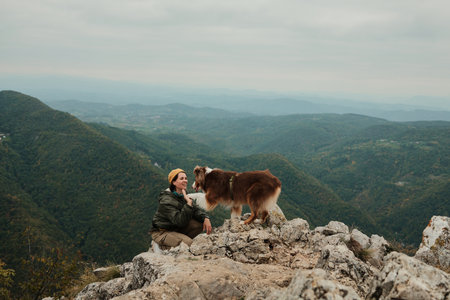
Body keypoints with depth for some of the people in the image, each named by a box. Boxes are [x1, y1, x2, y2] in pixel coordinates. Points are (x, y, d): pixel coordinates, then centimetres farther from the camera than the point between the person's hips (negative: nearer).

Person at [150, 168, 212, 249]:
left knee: (200, 223, -9)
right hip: (162, 233, -8)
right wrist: (189, 203, -37)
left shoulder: (182, 196, 1)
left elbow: (196, 209, 2)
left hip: (176, 228, 8)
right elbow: (180, 221, -32)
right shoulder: (166, 200, -26)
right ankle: (164, 247, -3)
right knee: (189, 243, -27)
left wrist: (205, 218, -18)